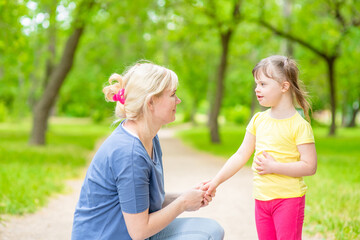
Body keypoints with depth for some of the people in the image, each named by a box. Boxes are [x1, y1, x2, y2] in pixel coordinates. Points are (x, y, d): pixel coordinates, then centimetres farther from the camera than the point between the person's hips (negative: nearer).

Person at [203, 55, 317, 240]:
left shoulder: (299, 125, -12)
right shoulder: (258, 120, 6)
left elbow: (310, 167, -16)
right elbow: (241, 156, 9)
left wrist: (273, 167, -19)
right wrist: (216, 181, 5)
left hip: (288, 199, -6)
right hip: (261, 199, 6)